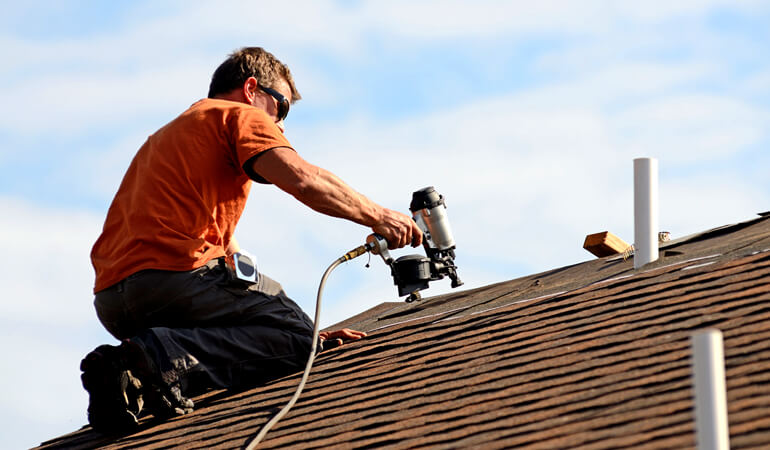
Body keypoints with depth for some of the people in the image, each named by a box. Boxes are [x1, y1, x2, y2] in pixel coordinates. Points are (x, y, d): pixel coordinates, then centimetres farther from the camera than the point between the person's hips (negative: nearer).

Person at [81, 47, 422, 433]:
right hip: (170, 274, -9)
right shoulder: (238, 116, 9)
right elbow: (301, 179, -13)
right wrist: (375, 216, 0)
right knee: (296, 335, -3)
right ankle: (168, 357, -23)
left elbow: (229, 254, 32)